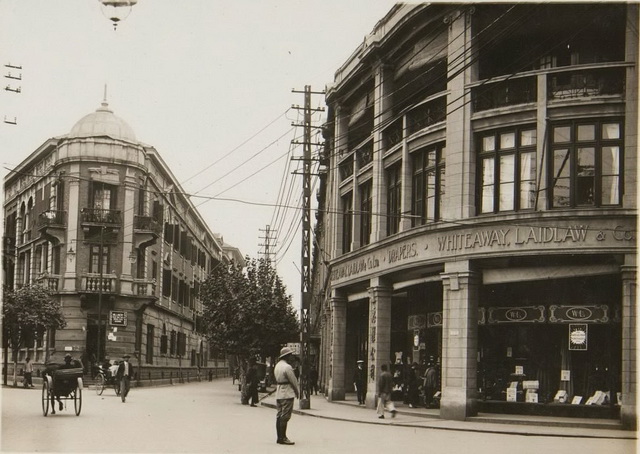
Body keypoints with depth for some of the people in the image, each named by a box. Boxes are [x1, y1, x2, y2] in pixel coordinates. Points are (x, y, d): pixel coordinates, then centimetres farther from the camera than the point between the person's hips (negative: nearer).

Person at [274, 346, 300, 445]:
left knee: (279, 416, 10)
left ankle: (279, 437, 14)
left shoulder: (277, 366, 13)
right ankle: (283, 438, -7)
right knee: (285, 416, -7)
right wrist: (298, 392, 2)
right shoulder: (287, 367, -16)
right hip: (287, 394, -9)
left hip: (278, 393, 9)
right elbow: (293, 381, -12)